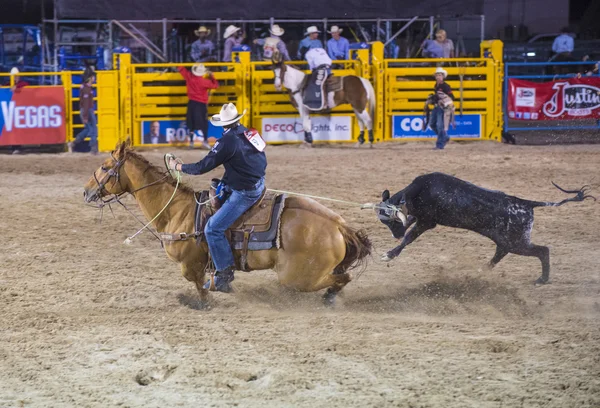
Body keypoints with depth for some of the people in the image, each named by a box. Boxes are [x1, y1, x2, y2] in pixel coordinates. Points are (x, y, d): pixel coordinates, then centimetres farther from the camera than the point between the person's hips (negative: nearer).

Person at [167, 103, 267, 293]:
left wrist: (178, 167, 0)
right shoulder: (250, 133, 5)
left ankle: (224, 275, -8)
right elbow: (263, 162, 16)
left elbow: (203, 167, -14)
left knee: (213, 228, -8)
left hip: (244, 193, -10)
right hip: (259, 183, 10)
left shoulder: (227, 142, -19)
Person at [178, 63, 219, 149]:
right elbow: (215, 85, -6)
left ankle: (191, 141, 6)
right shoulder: (204, 81, -15)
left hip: (191, 102, 4)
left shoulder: (189, 76, -4)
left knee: (191, 123, 8)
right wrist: (212, 77, 6)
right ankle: (205, 140, -2)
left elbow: (181, 69, 11)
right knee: (204, 123, 6)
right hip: (201, 104, -4)